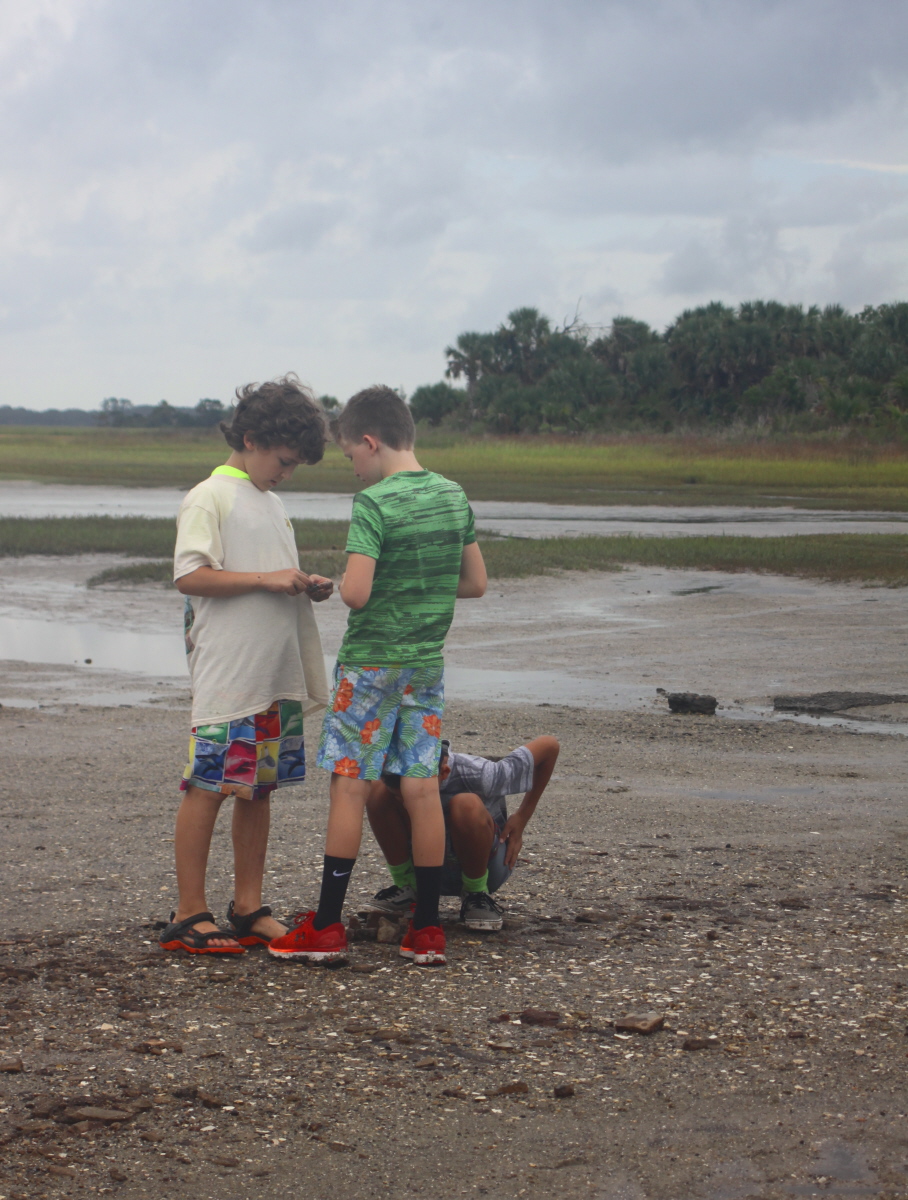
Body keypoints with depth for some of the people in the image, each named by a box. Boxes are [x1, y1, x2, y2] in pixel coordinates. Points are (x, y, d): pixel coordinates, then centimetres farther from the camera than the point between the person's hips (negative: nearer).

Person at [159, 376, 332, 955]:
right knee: (209, 787, -6)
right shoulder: (209, 498, -6)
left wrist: (306, 585, 6)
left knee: (260, 787, 10)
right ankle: (189, 914, 0)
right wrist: (267, 579, -17)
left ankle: (249, 907, 17)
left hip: (279, 677, 8)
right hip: (227, 675, -8)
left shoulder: (272, 503, 19)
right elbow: (190, 576, -15)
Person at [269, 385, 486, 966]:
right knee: (422, 789, 6)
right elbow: (475, 582, 12)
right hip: (428, 662, 6)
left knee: (350, 787, 0)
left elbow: (356, 593, -23)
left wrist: (339, 584, -1)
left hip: (370, 662, -6)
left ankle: (327, 926, 5)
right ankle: (428, 929, 9)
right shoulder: (454, 496, 5)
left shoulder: (374, 503, -16)